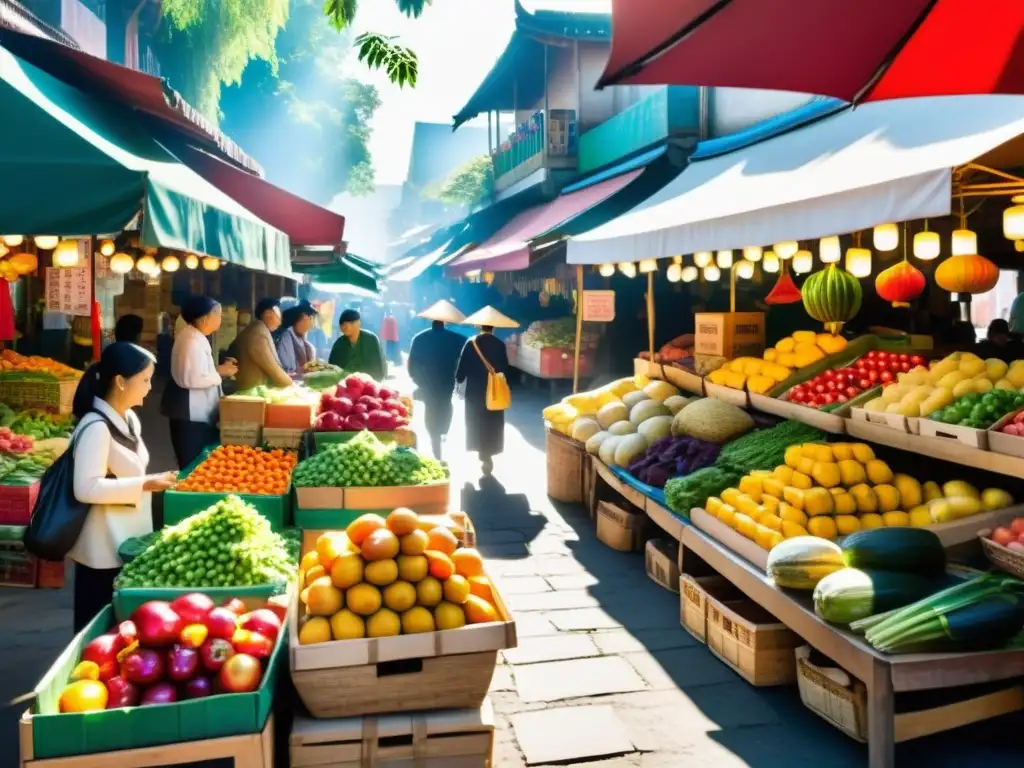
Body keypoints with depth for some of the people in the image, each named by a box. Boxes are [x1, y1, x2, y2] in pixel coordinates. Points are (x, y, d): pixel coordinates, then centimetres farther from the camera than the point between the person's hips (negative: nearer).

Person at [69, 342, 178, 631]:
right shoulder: (96, 427, -21)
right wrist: (145, 484, -27)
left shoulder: (129, 419, 8)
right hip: (105, 549, -9)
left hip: (127, 541, 9)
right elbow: (86, 488, -28)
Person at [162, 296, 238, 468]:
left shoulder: (195, 337, 12)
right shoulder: (192, 341, -20)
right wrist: (221, 372, -16)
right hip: (191, 414, -11)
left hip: (197, 412, 11)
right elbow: (191, 378, -27)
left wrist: (220, 367, 8)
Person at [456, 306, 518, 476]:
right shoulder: (500, 345, -7)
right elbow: (505, 369, -4)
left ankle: (484, 453, 17)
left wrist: (459, 379, 10)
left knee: (476, 422, 14)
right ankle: (488, 455, 7)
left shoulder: (471, 343, -10)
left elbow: (462, 367, -9)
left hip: (475, 391, 0)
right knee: (492, 424, 10)